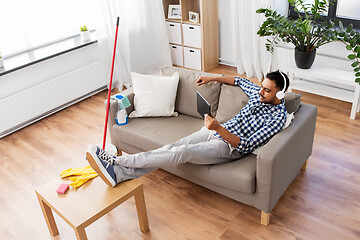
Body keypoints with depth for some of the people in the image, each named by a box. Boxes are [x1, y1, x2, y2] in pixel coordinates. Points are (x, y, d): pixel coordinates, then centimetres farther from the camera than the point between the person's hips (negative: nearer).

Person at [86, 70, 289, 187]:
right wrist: (212, 78, 23)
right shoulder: (258, 93, 8)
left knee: (182, 153, -27)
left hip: (231, 147, -8)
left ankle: (114, 161, -26)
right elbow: (240, 81, 29)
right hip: (216, 131, 8)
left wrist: (219, 128, -34)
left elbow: (246, 146, -23)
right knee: (172, 147, -13)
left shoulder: (278, 117, -14)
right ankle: (118, 173, -19)